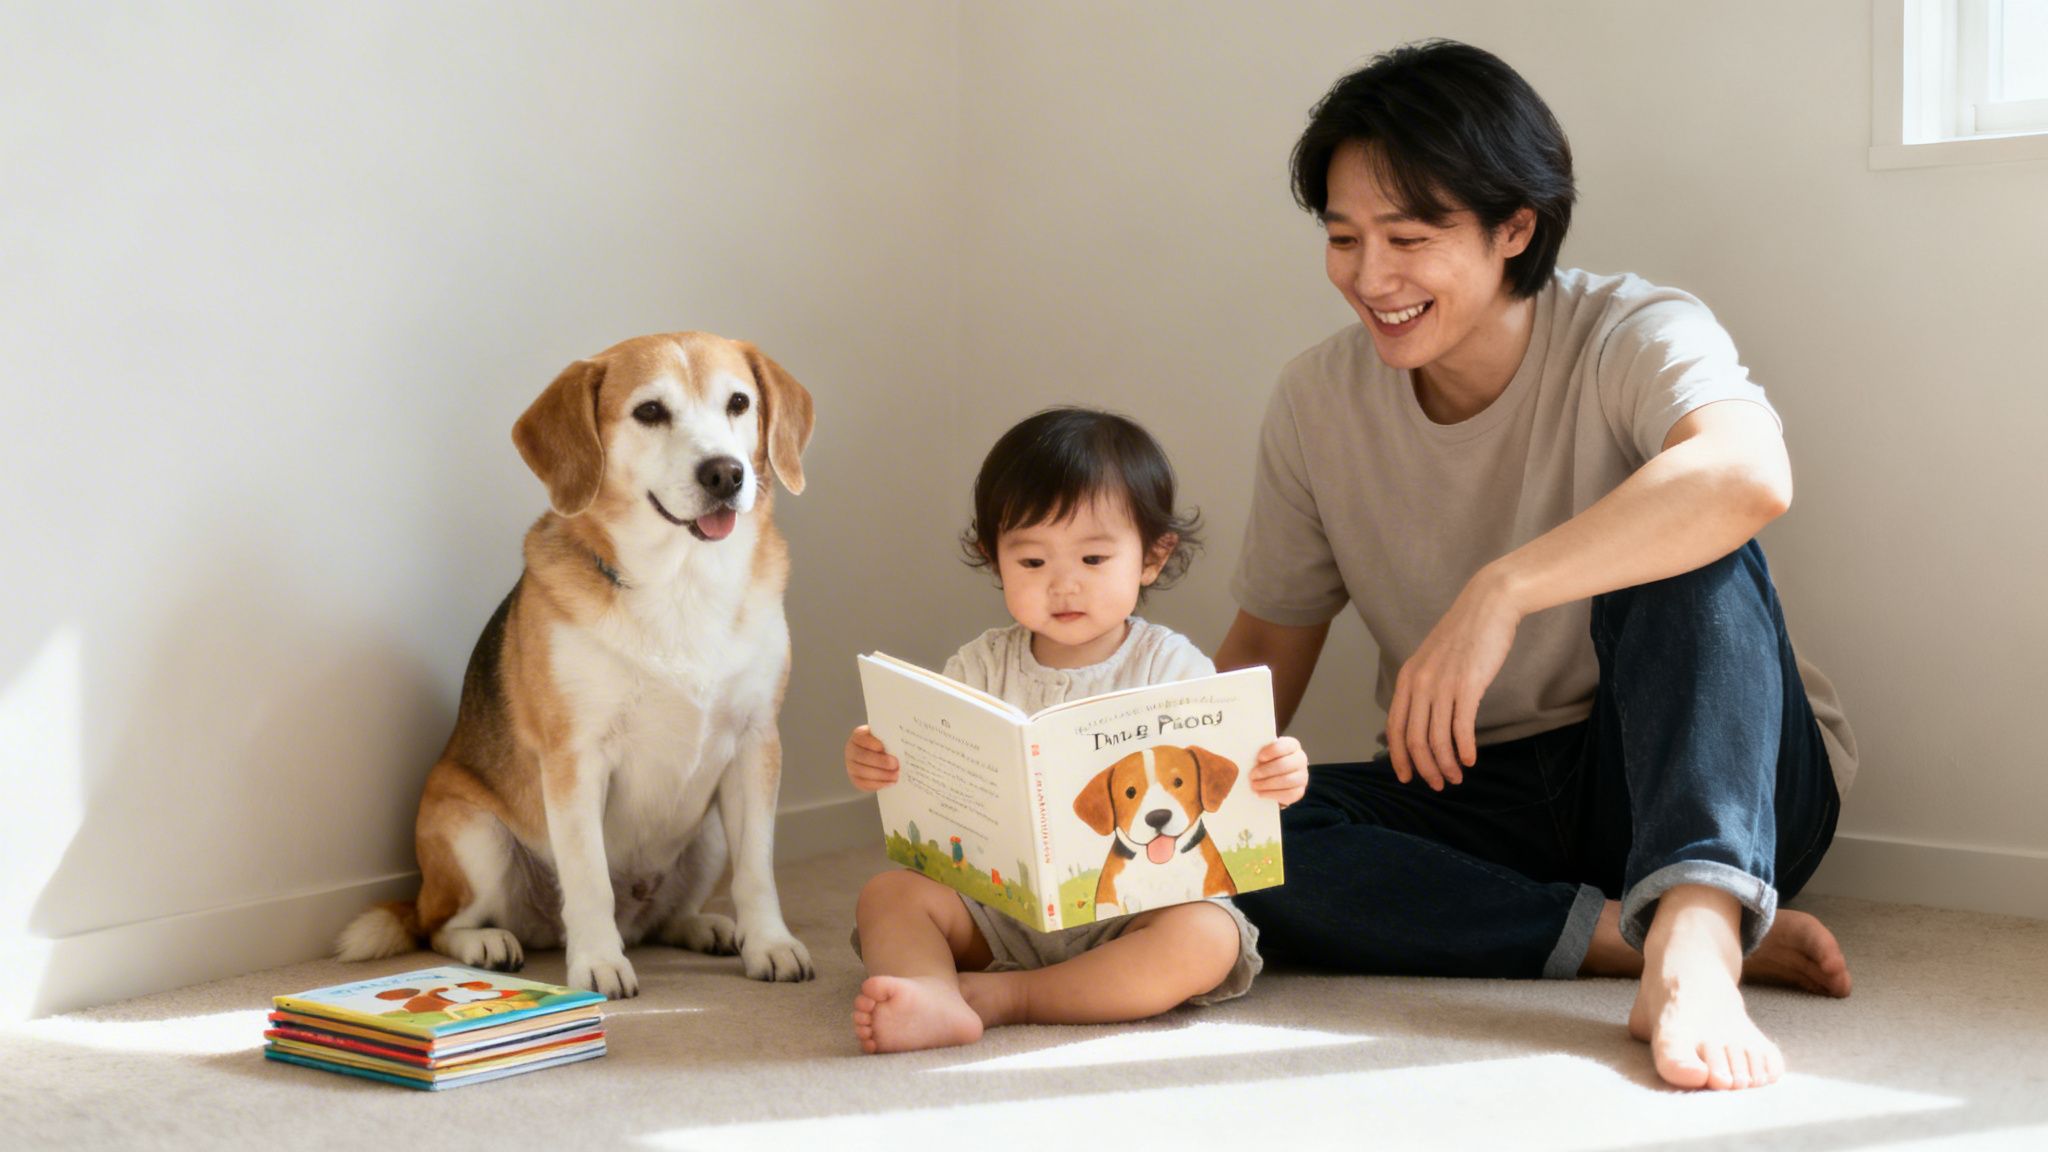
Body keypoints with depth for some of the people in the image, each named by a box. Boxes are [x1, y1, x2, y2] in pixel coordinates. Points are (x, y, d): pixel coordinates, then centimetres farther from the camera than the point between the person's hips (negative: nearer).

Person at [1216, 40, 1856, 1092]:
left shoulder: (1635, 337, -14)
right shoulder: (1315, 403, 0)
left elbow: (1751, 474, -38)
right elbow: (1267, 645, 8)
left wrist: (1499, 592, -43)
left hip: (1709, 785, -3)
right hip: (1481, 801, 4)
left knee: (1683, 546, -31)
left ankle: (1694, 936, -43)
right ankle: (1633, 936, -26)